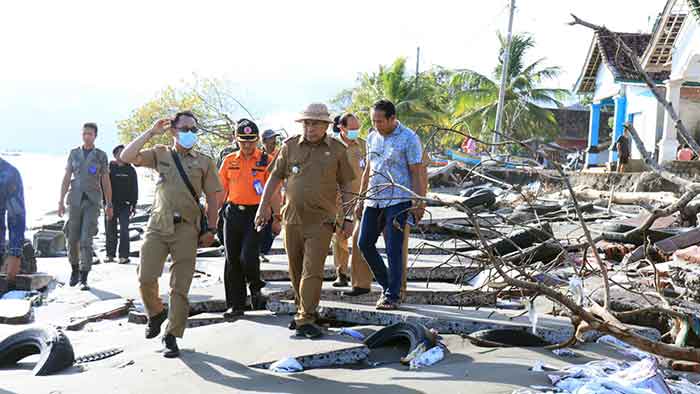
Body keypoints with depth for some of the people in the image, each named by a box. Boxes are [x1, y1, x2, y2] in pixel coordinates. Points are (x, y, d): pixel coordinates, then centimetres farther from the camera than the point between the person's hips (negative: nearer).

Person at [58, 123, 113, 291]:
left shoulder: (101, 156, 3)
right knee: (72, 238, 6)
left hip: (93, 201, -2)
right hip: (75, 200, 2)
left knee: (86, 240, -12)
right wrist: (61, 201, -3)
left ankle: (83, 279, -9)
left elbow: (106, 182, 4)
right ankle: (75, 269, 31)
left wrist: (109, 205, 2)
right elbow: (66, 178, 4)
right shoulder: (74, 153, 7)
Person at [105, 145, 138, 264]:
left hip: (125, 204, -1)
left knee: (124, 230, -6)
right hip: (111, 204, 1)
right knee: (110, 230, 6)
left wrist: (133, 204, -1)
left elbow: (134, 188, 6)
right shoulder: (109, 168, 4)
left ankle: (124, 255, -5)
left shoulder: (130, 170, 6)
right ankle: (110, 254, 15)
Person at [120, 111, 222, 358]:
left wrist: (211, 229, 0)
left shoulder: (204, 162, 9)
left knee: (180, 288, 1)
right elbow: (127, 157, -3)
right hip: (158, 225, 1)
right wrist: (151, 132, -3)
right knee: (146, 278, -6)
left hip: (186, 229, 0)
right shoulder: (160, 154, 10)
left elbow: (213, 198, 8)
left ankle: (172, 336, 12)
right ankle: (156, 313, 25)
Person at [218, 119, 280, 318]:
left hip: (255, 214, -4)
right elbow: (221, 190, 13)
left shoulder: (267, 161, -1)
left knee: (248, 256, -14)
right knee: (232, 261, 6)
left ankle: (255, 287, 18)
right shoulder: (229, 161, 10)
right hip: (233, 214, 4)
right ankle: (235, 305, 16)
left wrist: (276, 218, -6)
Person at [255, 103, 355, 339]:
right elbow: (275, 178, 12)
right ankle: (303, 310, 30)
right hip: (292, 218, 3)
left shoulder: (337, 150, 1)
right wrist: (264, 206, 6)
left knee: (312, 271, -9)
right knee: (295, 271, 13)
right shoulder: (289, 146, 6)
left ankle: (305, 320, -6)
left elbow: (346, 187, 6)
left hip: (321, 221, -3)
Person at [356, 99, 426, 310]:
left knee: (393, 249, -6)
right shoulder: (372, 137, 13)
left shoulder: (409, 138, -7)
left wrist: (420, 204, -13)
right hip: (374, 200, 7)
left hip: (398, 200, -7)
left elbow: (418, 173, -8)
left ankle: (392, 296, 3)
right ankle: (387, 285, 22)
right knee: (365, 243, 5)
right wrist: (360, 199, 17)